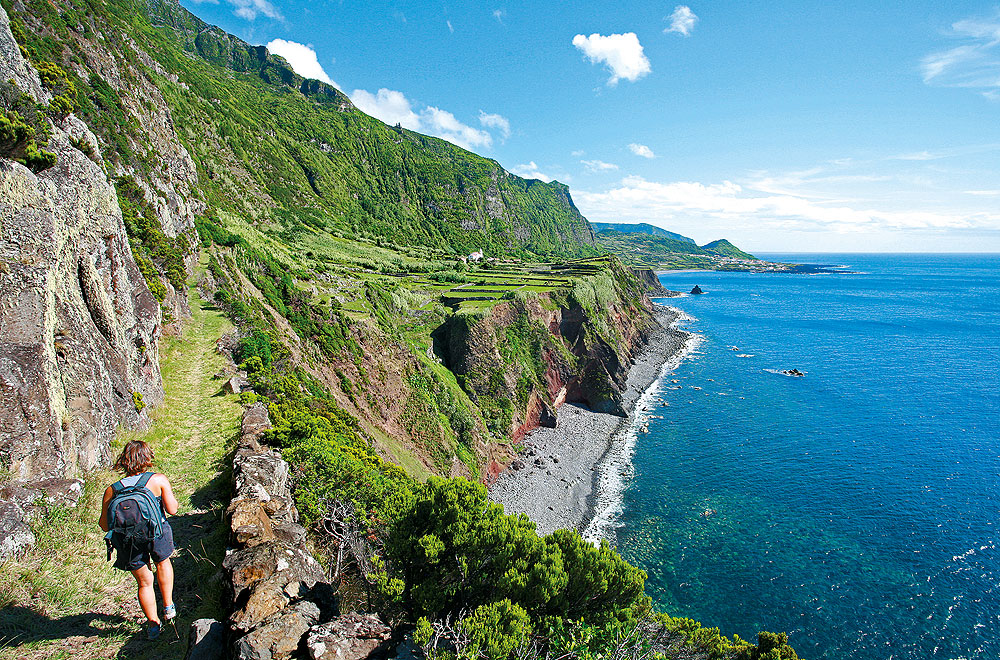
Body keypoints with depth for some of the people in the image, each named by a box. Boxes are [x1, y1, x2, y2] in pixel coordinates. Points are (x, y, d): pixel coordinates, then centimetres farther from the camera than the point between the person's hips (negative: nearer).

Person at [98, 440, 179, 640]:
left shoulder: (112, 490, -7)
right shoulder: (159, 480, -13)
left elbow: (105, 526, -1)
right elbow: (172, 509, -9)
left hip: (130, 543, 1)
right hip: (158, 535, -1)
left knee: (144, 582, 22)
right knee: (163, 562, 32)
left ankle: (153, 624, 33)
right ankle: (168, 606, 39)